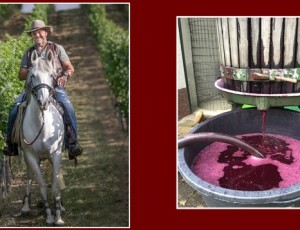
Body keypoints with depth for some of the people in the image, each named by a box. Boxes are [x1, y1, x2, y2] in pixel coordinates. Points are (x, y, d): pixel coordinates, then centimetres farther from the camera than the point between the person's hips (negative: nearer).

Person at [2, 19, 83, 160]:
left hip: (55, 86, -2)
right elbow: (21, 76, 16)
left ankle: (72, 143, -27)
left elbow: (70, 68, 8)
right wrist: (31, 70, -6)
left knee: (68, 108, -31)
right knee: (15, 108, -21)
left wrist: (65, 76, -15)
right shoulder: (28, 53, 19)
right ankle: (11, 143, -8)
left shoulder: (57, 48, 13)